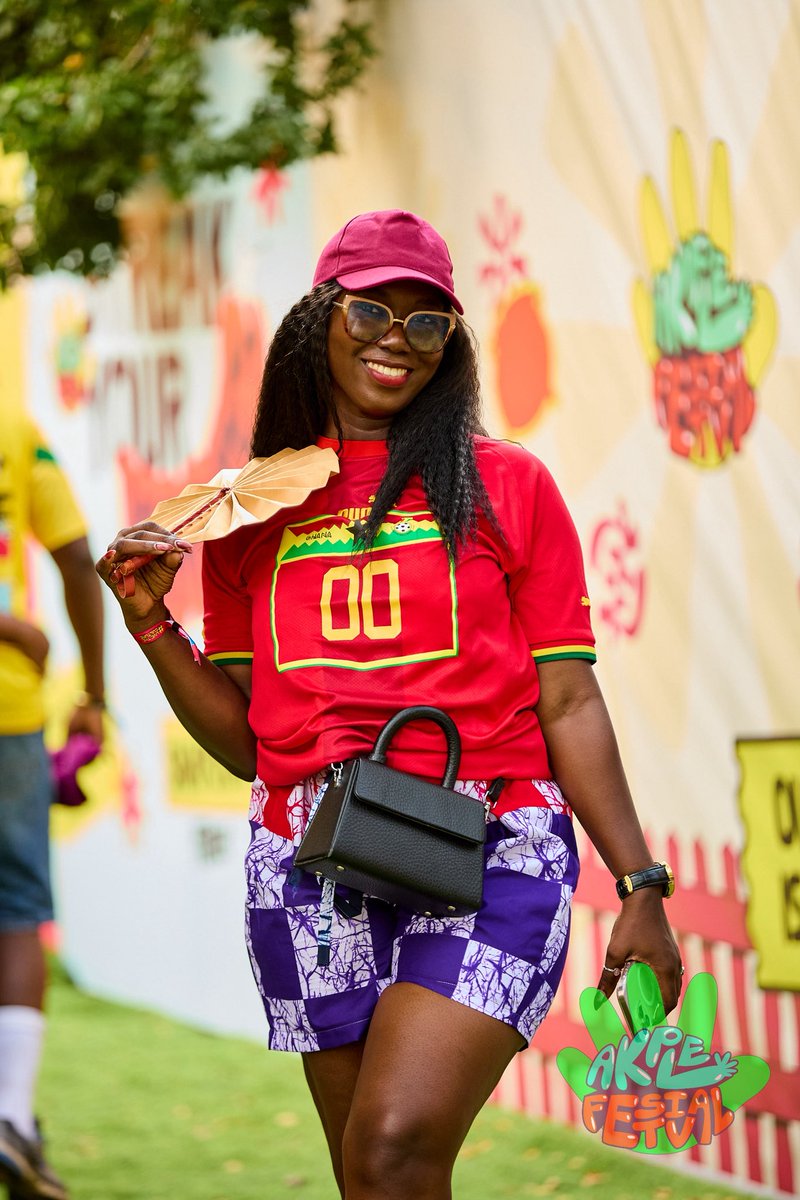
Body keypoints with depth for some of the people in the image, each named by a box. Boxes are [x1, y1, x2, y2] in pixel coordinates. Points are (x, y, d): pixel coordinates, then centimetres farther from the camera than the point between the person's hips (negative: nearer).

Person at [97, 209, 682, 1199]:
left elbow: (569, 705, 5)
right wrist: (153, 622, 2)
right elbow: (244, 742, 15)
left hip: (488, 858, -3)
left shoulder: (506, 485, 7)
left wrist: (641, 887, -1)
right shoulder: (250, 512, 13)